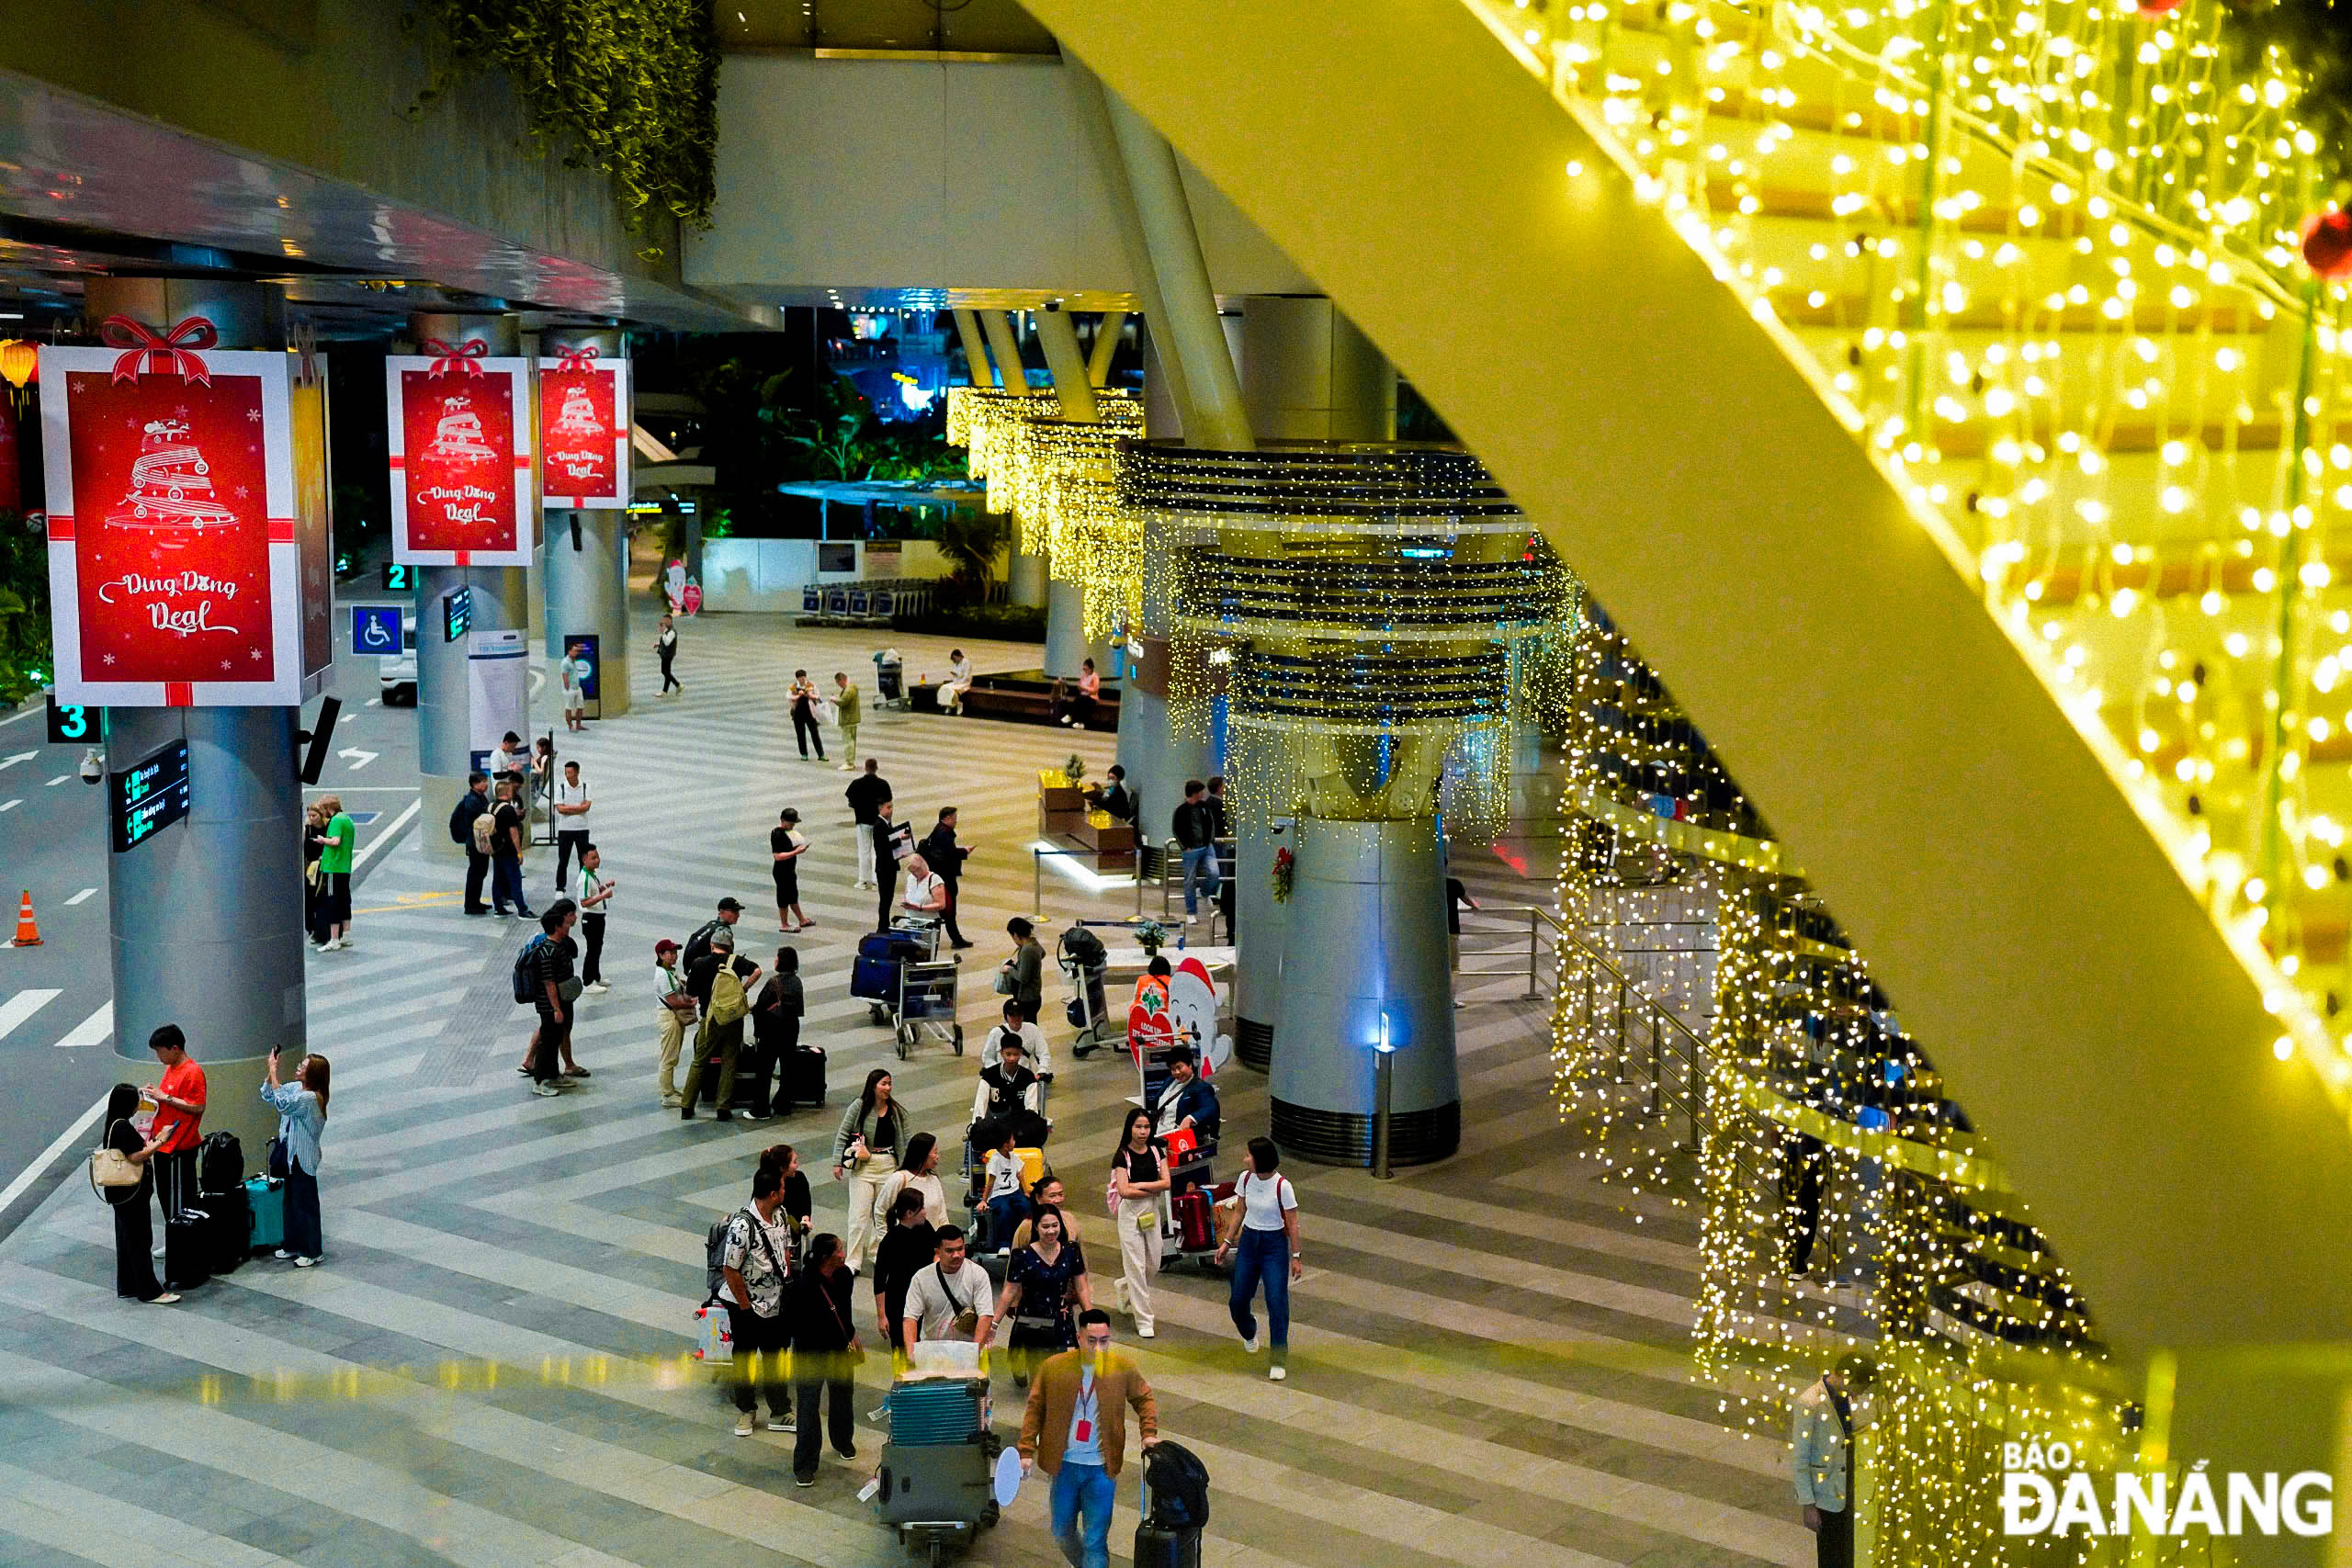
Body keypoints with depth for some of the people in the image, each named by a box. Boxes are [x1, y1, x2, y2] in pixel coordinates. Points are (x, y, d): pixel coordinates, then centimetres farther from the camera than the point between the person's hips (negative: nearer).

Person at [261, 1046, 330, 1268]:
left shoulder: (310, 1098, -24)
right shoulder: (296, 1088, 3)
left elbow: (282, 1104, -37)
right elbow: (268, 1094, 12)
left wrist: (274, 1071, -32)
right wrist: (271, 1071, -4)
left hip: (302, 1159, -9)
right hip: (290, 1155, 9)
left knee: (305, 1205, 1)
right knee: (290, 1202, 18)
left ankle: (311, 1252, 11)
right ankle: (293, 1246, 31)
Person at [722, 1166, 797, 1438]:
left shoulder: (781, 1214, -4)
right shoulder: (743, 1225, -27)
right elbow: (731, 1270, -21)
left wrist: (787, 1281, 8)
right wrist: (745, 1306, -15)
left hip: (776, 1302, 6)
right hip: (748, 1305, -6)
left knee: (775, 1357, 17)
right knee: (745, 1359, 14)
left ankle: (780, 1411, 28)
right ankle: (746, 1411, 30)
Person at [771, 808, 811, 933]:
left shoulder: (786, 831, 8)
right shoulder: (777, 834, -23)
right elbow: (778, 856, -27)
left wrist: (797, 847, 4)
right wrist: (796, 852, -28)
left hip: (790, 870, 10)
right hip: (782, 872, -10)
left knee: (793, 897, 22)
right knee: (784, 898, 3)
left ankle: (802, 920, 35)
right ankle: (784, 925, 15)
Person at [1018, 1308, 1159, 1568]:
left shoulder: (1123, 1369, -7)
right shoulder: (1053, 1367, -7)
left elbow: (1145, 1399, 9)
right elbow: (1035, 1410, 1)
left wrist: (1149, 1433, -5)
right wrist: (1027, 1451, -4)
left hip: (1102, 1469, -2)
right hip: (1065, 1466, 2)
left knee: (1094, 1542, -3)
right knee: (1062, 1533, 18)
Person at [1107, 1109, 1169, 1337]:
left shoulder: (1156, 1151, 3)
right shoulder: (1122, 1156, -10)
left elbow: (1166, 1182, -5)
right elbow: (1124, 1191, -18)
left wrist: (1140, 1185, -15)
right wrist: (1154, 1190, -12)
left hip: (1152, 1213, 5)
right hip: (1131, 1213, -5)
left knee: (1153, 1265, 12)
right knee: (1136, 1266, -3)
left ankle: (1125, 1286, 41)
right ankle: (1143, 1320, 3)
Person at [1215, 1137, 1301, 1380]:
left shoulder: (1282, 1186, -17)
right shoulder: (1246, 1178, -2)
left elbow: (1292, 1224, -10)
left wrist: (1296, 1256, -9)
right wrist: (1228, 1242, 11)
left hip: (1275, 1244, -5)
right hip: (1248, 1241, 5)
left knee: (1277, 1302, -9)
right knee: (1237, 1300, 8)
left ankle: (1278, 1361, -3)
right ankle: (1249, 1333, 42)